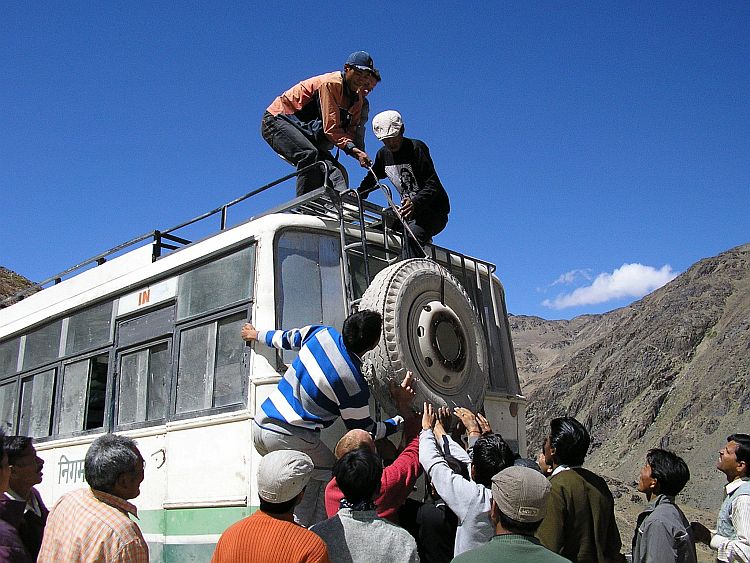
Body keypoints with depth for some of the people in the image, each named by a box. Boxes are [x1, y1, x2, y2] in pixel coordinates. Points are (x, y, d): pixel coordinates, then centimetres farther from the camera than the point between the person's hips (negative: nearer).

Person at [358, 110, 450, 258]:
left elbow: (432, 184, -22)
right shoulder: (383, 154, 8)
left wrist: (415, 203, -39)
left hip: (434, 210, -8)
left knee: (411, 235, -34)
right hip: (409, 208, 8)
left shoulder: (416, 147, -14)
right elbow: (372, 179, 22)